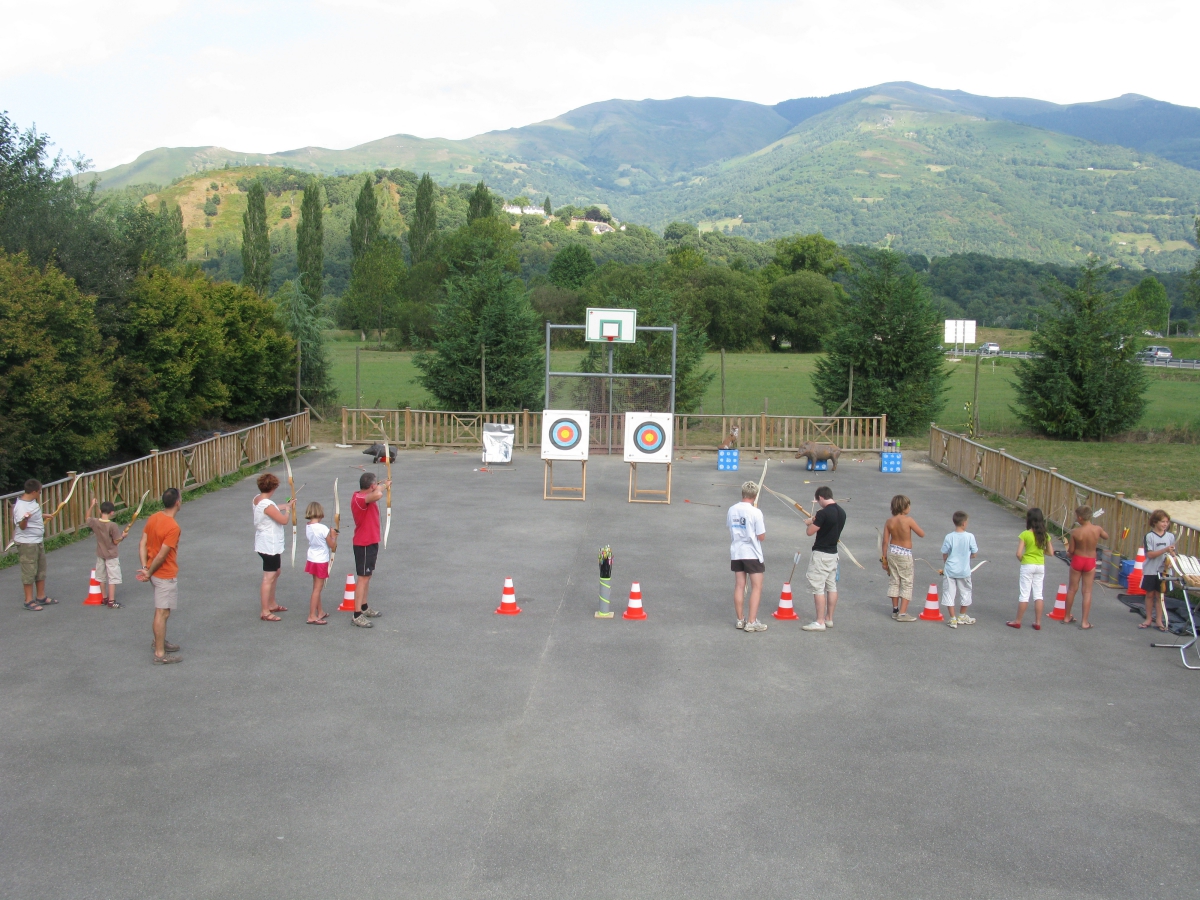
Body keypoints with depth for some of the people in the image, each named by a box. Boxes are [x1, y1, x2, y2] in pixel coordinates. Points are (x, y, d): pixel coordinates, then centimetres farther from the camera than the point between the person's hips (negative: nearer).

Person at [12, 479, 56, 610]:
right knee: (29, 571, -2)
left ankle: (41, 597, 27)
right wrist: (25, 519, -50)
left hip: (38, 541, 10)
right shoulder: (21, 506, -23)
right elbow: (22, 526, -31)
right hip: (27, 543, -10)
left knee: (41, 570, 16)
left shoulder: (32, 501, 6)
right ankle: (29, 601, 6)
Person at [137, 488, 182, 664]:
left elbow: (142, 543, 1)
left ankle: (159, 641, 37)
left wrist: (144, 567, -4)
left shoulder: (153, 518, 2)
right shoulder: (173, 527, -24)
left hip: (155, 573, 9)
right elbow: (162, 555, -23)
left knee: (162, 609, 24)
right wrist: (149, 573, -11)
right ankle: (160, 654, 3)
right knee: (162, 613, -2)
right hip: (166, 575, -9)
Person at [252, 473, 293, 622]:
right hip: (270, 546, -11)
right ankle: (265, 612, 0)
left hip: (268, 544, 11)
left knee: (275, 572, 24)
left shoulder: (257, 499, 3)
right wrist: (288, 509, -3)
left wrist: (286, 505, 27)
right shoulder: (267, 505, -26)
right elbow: (283, 520, -21)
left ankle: (272, 604, 37)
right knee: (268, 578, -5)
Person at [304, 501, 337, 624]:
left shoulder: (307, 528, 0)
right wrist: (334, 536, 3)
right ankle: (312, 616, -2)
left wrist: (330, 535, 9)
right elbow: (333, 546, -14)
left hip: (312, 560, 7)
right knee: (317, 589, -3)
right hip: (321, 561, -7)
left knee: (317, 588, 18)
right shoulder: (323, 528, -21)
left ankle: (320, 612, 28)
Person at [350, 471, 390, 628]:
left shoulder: (364, 496, 7)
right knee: (363, 577, -9)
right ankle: (357, 615, -8)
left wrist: (383, 485, 18)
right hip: (364, 544, -10)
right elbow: (377, 494, -44)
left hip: (370, 542, 10)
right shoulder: (359, 498, -24)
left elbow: (375, 494, 33)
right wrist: (383, 486, -25)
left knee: (367, 576, 19)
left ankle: (364, 608, 31)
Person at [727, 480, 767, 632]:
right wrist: (763, 525, 4)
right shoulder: (755, 512, -16)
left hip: (736, 553, 5)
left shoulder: (732, 510, 0)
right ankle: (751, 622, -1)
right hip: (752, 554, -5)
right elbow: (761, 537, -13)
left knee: (739, 586, 12)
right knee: (757, 587, 2)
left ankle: (740, 620, 18)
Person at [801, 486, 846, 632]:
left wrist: (811, 522, 4)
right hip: (833, 553, 9)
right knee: (832, 586, 13)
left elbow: (810, 532, -16)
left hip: (820, 554, -9)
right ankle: (829, 619, 21)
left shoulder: (823, 513, -21)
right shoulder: (842, 512, 5)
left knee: (818, 588, -5)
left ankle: (820, 622, -4)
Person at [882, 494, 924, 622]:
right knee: (907, 583, 3)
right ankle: (902, 613, -1)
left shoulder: (889, 522, -4)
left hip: (892, 552, 5)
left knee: (894, 581, 17)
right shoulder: (908, 520, -18)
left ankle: (895, 610, 25)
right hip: (905, 554, -5)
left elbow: (885, 541, -1)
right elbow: (922, 534, -9)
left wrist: (884, 558, 7)